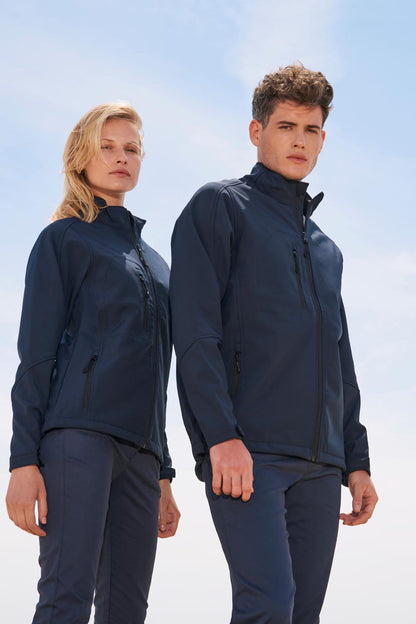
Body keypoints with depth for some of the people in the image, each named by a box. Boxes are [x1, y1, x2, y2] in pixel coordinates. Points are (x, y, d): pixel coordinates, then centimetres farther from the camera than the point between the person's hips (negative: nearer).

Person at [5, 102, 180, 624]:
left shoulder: (154, 262, 26)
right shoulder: (64, 238, 7)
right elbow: (36, 354, -1)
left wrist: (162, 473, 20)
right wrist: (24, 460, -11)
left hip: (139, 445, 6)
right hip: (79, 430, -6)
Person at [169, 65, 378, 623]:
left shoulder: (326, 248, 25)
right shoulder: (219, 206, 6)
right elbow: (195, 331, -6)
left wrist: (356, 462, 16)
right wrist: (222, 434, -17)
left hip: (318, 463, 6)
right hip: (245, 451, -6)